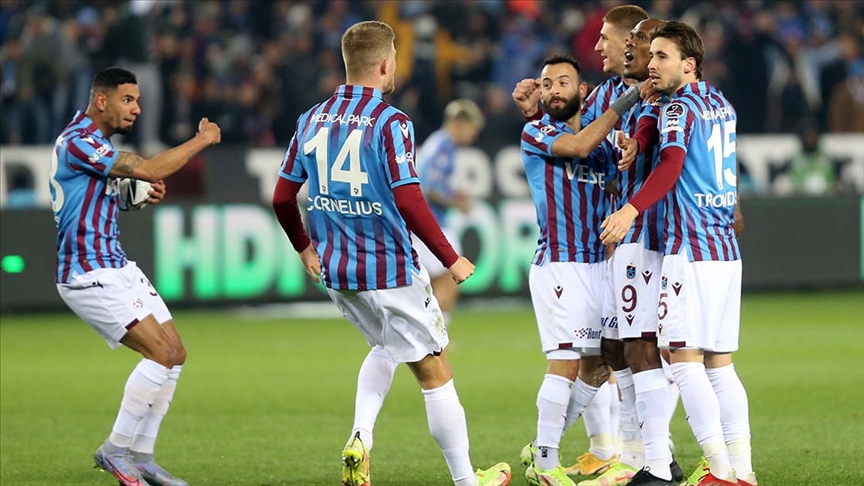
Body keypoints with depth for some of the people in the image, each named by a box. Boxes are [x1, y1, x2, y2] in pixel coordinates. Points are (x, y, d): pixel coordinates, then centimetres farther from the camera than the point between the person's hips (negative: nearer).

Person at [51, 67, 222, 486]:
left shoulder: (95, 143, 16)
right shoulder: (77, 142, -16)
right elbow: (149, 169, -23)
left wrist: (147, 194, 9)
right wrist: (202, 140, -10)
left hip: (115, 267, 10)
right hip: (89, 274, -10)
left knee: (175, 354, 6)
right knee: (161, 353, -17)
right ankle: (115, 449, -8)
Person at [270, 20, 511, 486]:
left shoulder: (311, 120, 4)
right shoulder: (390, 123, -15)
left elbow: (282, 198, 8)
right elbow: (408, 201, -23)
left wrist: (305, 247, 25)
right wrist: (452, 260, -14)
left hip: (334, 272, 7)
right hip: (389, 272, -7)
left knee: (385, 348, 30)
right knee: (433, 370, 6)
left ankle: (360, 438, 10)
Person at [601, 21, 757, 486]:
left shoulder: (678, 108, -8)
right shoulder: (721, 104, 17)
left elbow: (671, 163, -25)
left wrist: (632, 209, -37)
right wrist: (639, 139, 9)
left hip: (690, 250, -8)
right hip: (726, 248, 8)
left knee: (684, 357, -9)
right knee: (719, 363, 10)